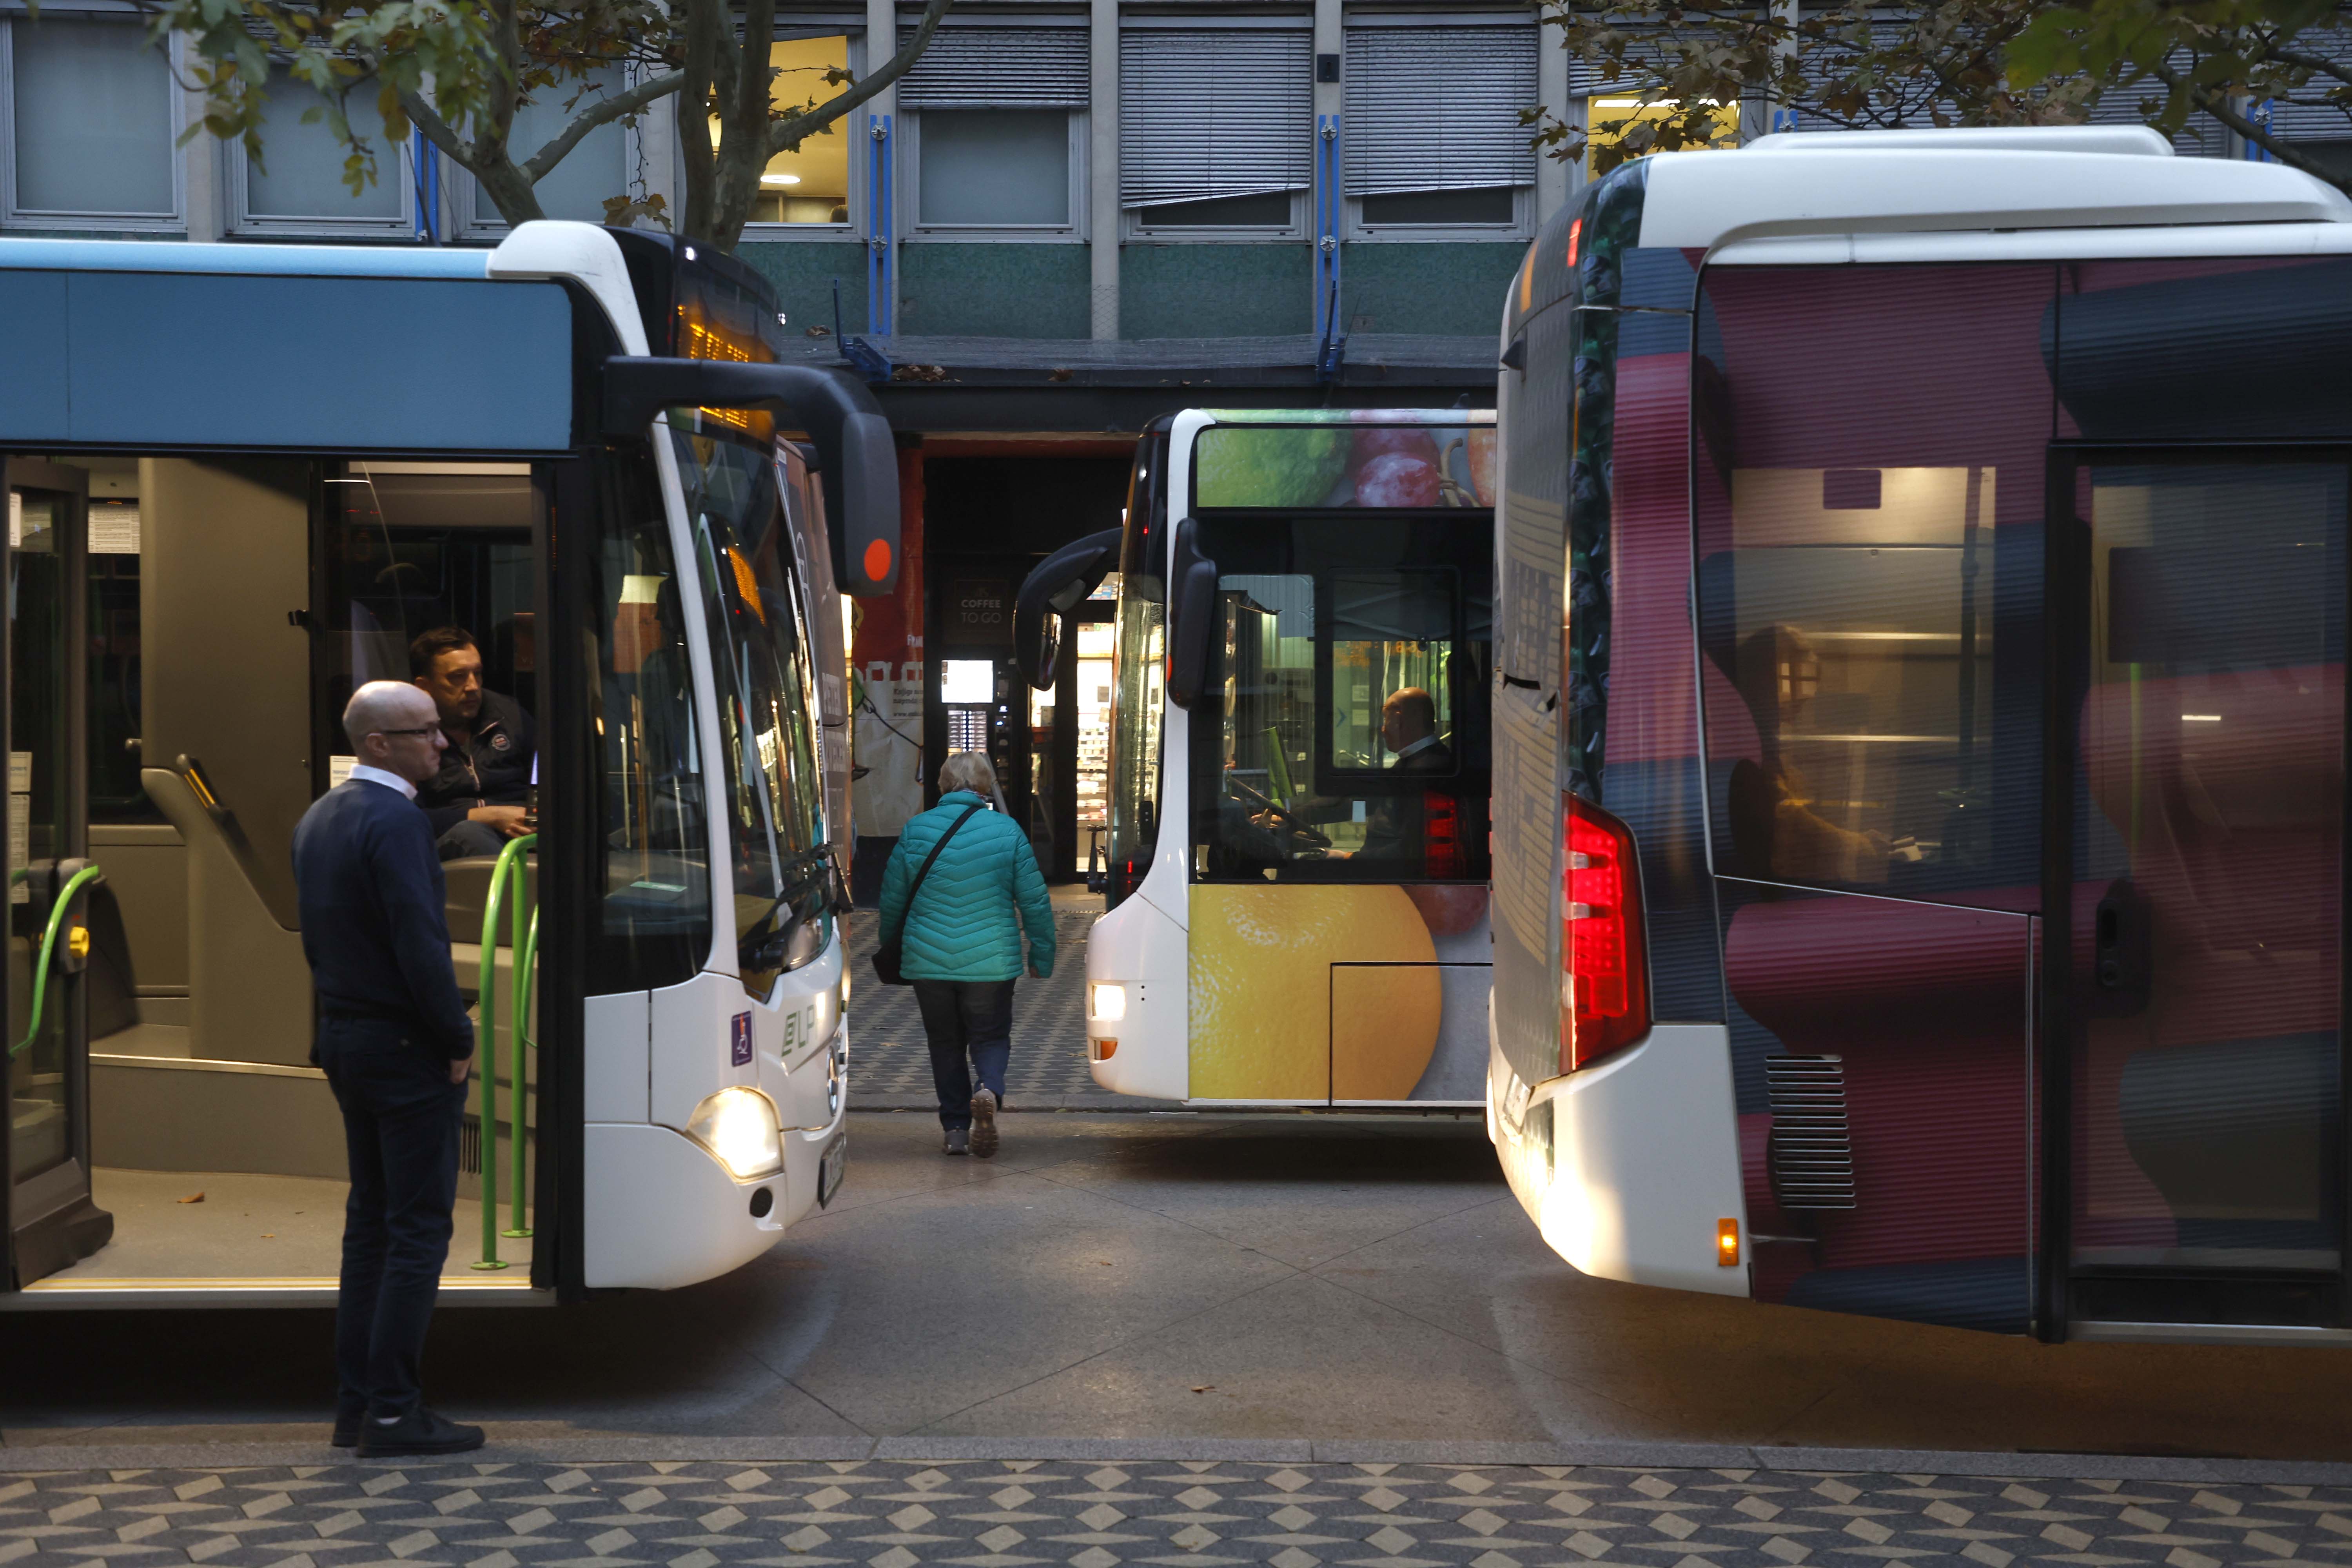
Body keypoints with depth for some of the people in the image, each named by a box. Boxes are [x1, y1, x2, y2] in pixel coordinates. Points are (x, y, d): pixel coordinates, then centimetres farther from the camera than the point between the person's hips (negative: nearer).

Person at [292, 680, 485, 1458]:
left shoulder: (317, 818, 11)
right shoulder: (397, 821, -19)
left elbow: (315, 935, 15)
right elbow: (421, 944, -23)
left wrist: (340, 1020, 17)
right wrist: (459, 1038, -13)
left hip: (344, 1038, 9)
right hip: (407, 1046, -9)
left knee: (370, 1221, 15)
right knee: (419, 1228, -3)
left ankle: (356, 1402, 18)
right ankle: (393, 1410, -1)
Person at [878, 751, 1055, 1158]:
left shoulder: (915, 831, -2)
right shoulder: (1007, 831, -5)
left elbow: (891, 900, 7)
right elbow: (1035, 900, -2)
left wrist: (891, 948, 23)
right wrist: (1042, 956, 9)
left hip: (929, 961, 1)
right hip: (991, 961, -1)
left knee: (946, 1044, 15)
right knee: (991, 1037, 10)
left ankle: (956, 1128, 13)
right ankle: (990, 1090, -20)